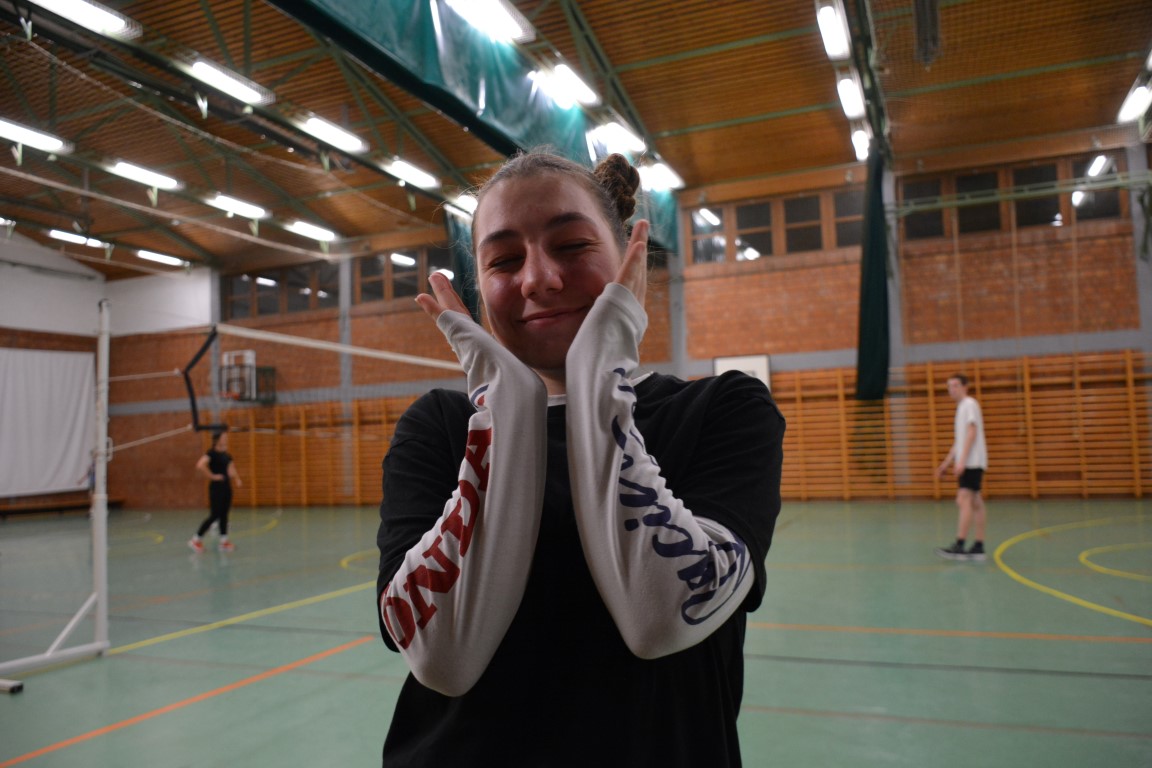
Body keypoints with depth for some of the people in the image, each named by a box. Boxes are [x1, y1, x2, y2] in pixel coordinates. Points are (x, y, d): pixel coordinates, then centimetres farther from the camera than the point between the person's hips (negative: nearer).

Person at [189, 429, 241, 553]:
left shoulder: (226, 455, 11)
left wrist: (237, 480, 5)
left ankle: (224, 541, 13)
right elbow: (200, 466, -29)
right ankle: (196, 540, 8)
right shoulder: (212, 453, -13)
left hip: (226, 487, 8)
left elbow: (231, 470, 22)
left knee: (224, 515, 9)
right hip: (216, 488, -8)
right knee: (214, 515, -4)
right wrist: (212, 476, -20)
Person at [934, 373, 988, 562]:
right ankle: (978, 547, 10)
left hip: (971, 462, -9)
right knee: (975, 503, 8)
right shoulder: (961, 407, 21)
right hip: (968, 463, 9)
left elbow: (972, 433, -16)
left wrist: (961, 461, -21)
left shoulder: (969, 404, -7)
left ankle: (959, 546, -18)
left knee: (964, 501, -14)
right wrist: (946, 463, 22)